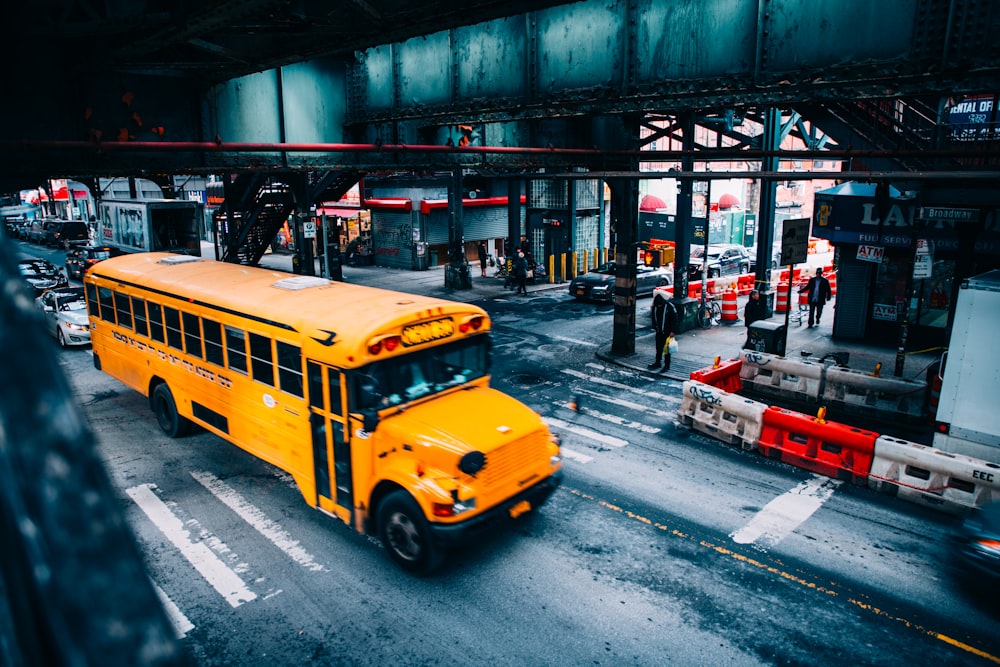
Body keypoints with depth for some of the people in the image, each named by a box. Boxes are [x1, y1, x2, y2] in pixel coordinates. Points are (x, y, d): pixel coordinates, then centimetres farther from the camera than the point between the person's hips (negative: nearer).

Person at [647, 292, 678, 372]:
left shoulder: (670, 307, -16)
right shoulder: (654, 307, -1)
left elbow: (674, 320, -12)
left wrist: (672, 331, -13)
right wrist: (654, 327, 12)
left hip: (667, 332, -5)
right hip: (659, 331, 5)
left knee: (666, 349, -3)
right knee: (658, 348, 15)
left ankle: (667, 365, 6)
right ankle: (657, 363, 28)